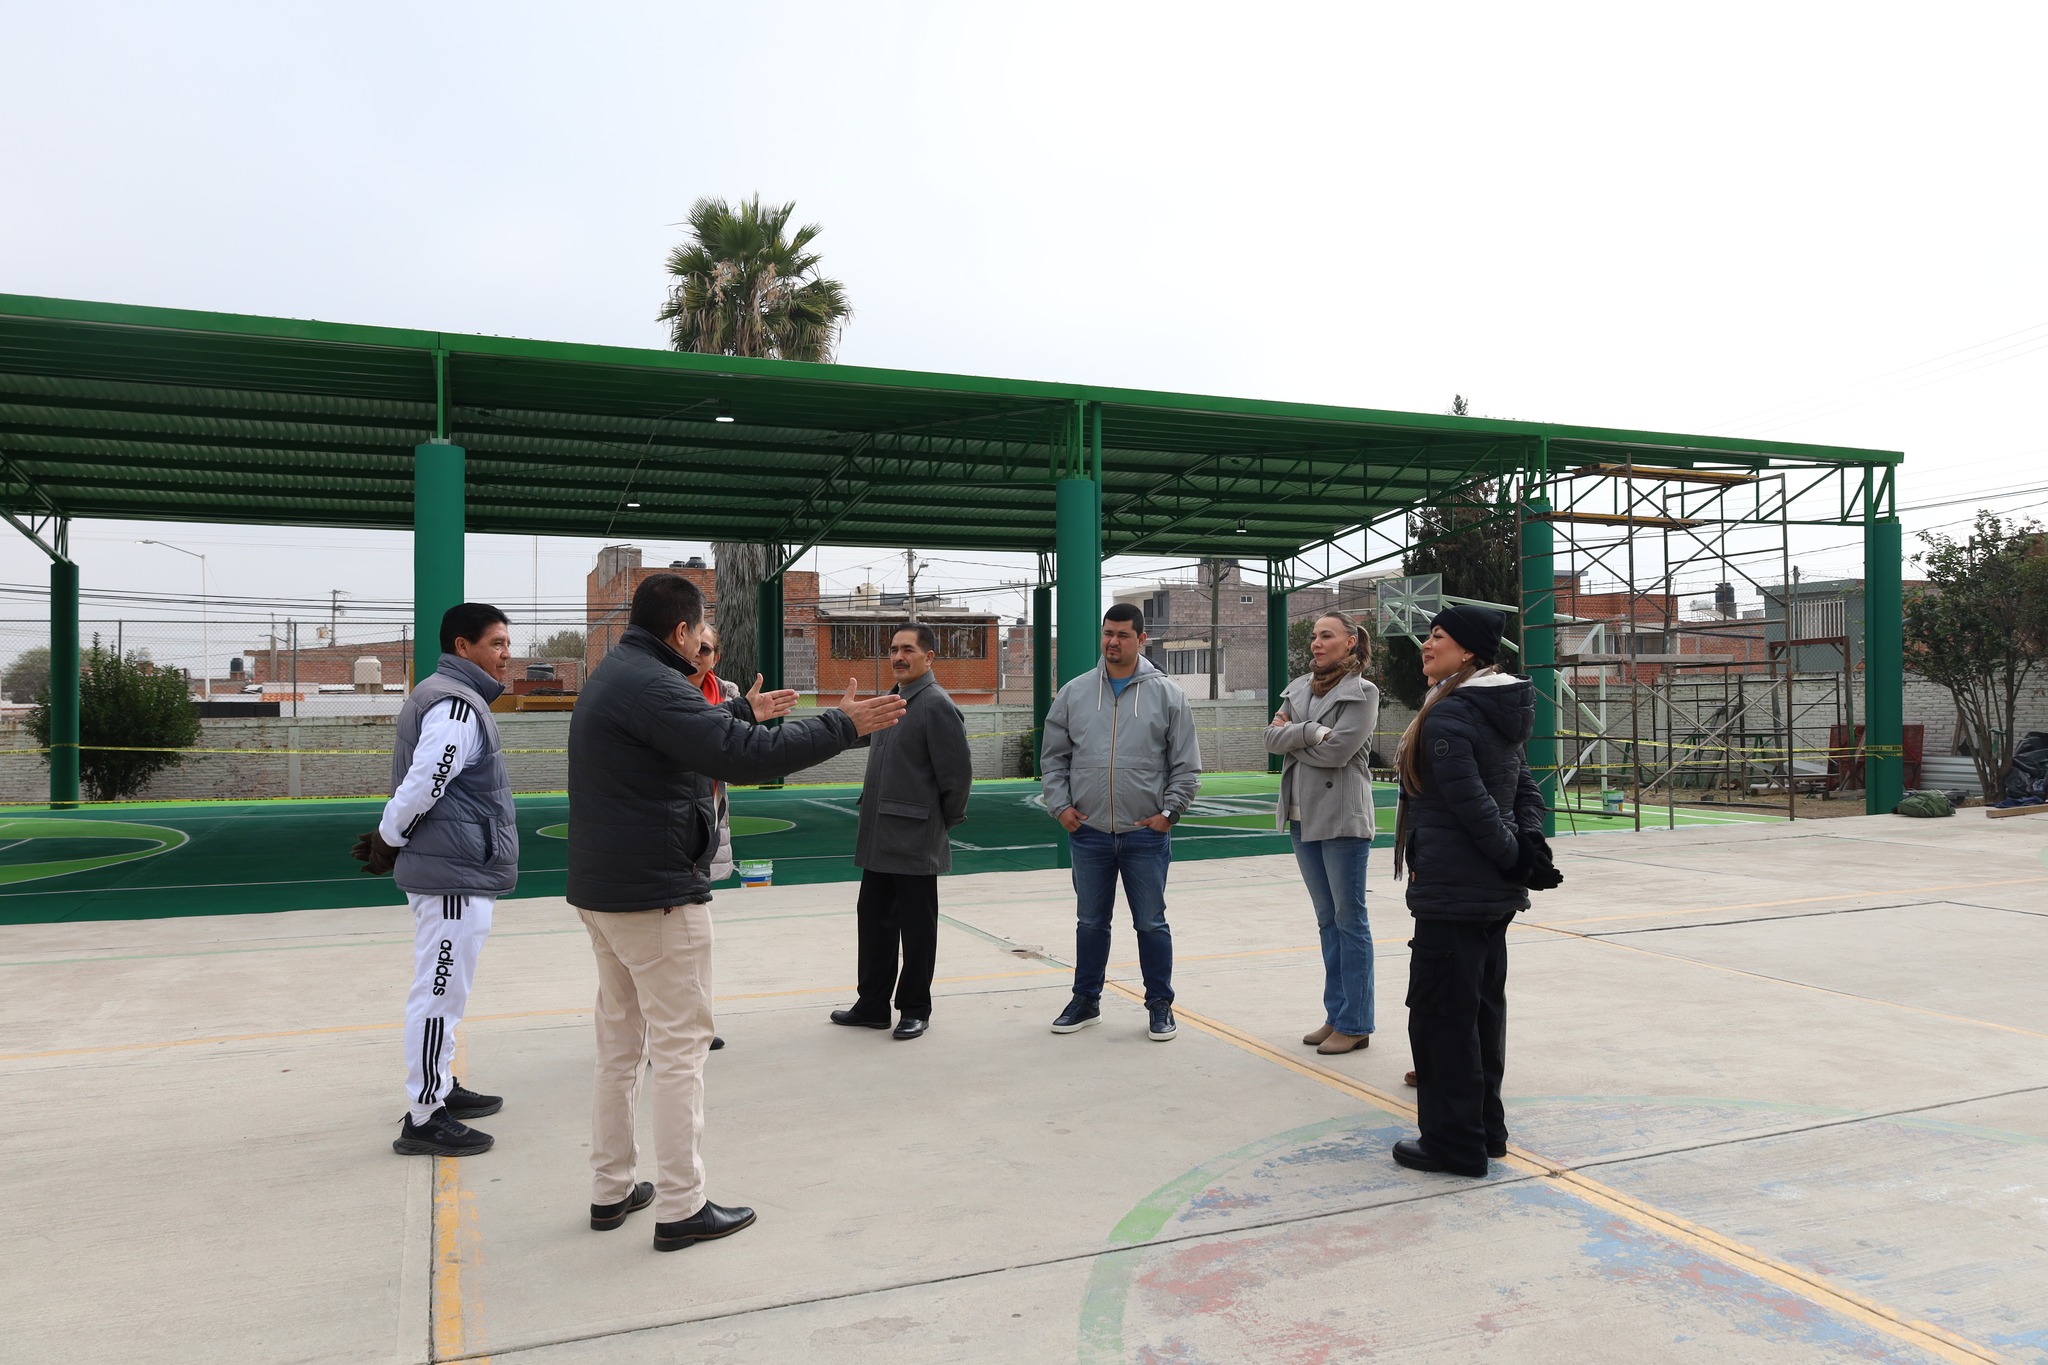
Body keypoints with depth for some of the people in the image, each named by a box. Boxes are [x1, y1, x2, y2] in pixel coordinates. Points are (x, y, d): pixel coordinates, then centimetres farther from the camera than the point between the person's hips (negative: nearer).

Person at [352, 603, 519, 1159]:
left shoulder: (448, 698, 17)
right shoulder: (458, 705, -17)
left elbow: (422, 788, 20)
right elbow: (422, 784, -22)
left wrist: (388, 837, 13)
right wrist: (389, 841, -9)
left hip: (454, 871, 11)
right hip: (454, 875, -11)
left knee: (441, 990, 20)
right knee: (439, 993, -5)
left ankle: (440, 1089, 32)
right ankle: (423, 1119, 1)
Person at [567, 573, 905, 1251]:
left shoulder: (613, 677, 12)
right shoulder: (652, 686, -21)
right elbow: (742, 756, -30)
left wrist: (746, 710, 42)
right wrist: (841, 725, -24)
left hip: (601, 890, 11)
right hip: (657, 895, -11)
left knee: (620, 1044, 18)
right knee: (680, 1048, -1)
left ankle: (612, 1189, 27)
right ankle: (681, 1208, 6)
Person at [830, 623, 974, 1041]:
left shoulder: (936, 706, -14)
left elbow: (957, 772, -16)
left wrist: (946, 820, -6)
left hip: (915, 842, -9)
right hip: (879, 838, 9)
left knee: (916, 927, 4)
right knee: (874, 919, 15)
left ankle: (915, 1010, 17)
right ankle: (873, 1005, 26)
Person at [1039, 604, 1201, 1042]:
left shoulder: (1167, 695, -1)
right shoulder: (1074, 693, 4)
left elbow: (1186, 764, 1)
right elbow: (1053, 756, 9)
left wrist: (1169, 811, -7)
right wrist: (1060, 805, -1)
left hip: (1146, 834, -2)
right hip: (1088, 833, 2)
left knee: (1151, 923, 6)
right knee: (1091, 922, 14)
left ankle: (1159, 1005, 20)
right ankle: (1086, 1000, 28)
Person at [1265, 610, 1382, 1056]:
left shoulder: (1363, 693, -6)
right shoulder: (1300, 687, 12)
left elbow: (1337, 751, -17)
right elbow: (1272, 737, 0)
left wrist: (1291, 736, -6)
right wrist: (1310, 732, -15)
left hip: (1341, 817, -7)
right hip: (1302, 815, 7)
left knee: (1350, 920, -1)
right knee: (1326, 920, 12)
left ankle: (1355, 1024, 6)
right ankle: (1336, 1016, 20)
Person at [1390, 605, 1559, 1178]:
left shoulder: (1447, 713, -17)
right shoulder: (1500, 712, 13)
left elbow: (1470, 801, -21)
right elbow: (1527, 789, 15)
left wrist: (1515, 856, -10)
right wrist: (1529, 843, 2)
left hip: (1451, 890, -10)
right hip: (1496, 894, 10)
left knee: (1440, 1012, 0)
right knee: (1483, 1007, 17)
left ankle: (1454, 1142, 8)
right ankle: (1485, 1126, 27)